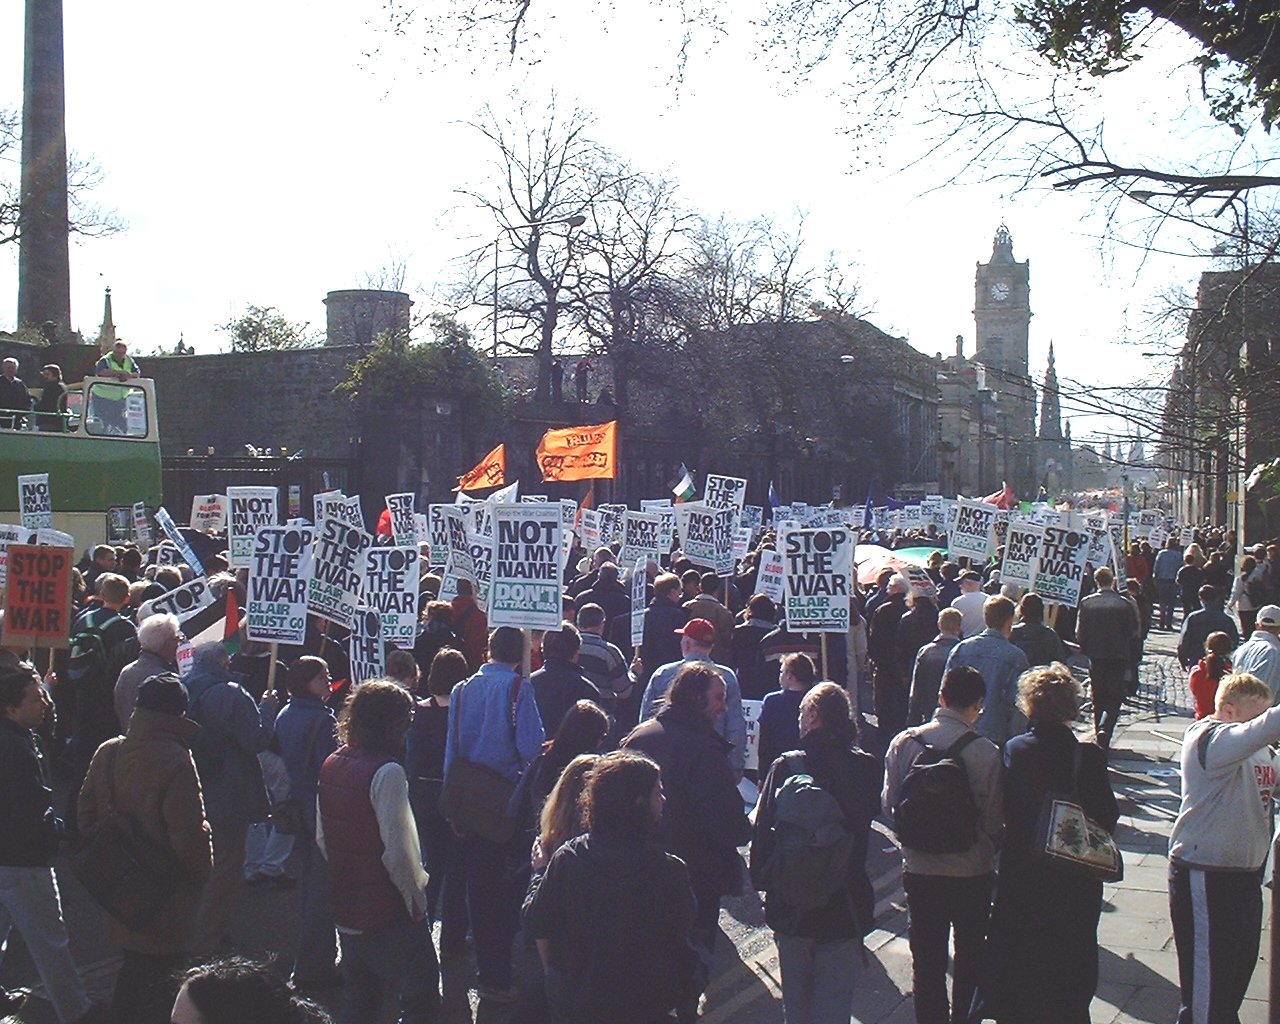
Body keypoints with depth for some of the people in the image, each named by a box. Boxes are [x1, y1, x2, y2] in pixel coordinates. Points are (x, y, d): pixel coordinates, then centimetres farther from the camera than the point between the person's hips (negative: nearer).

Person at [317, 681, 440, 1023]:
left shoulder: (331, 766, 5)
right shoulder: (386, 771, -19)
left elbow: (322, 839, 13)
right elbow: (397, 851, -22)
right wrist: (416, 897, -10)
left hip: (346, 908, 8)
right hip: (389, 912, -8)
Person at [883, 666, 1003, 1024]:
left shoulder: (904, 743, -9)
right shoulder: (987, 753, -17)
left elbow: (889, 803, 0)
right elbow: (995, 823, -9)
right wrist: (988, 853, 11)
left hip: (919, 870, 2)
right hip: (972, 872, -2)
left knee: (926, 960, 15)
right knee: (970, 957, 19)